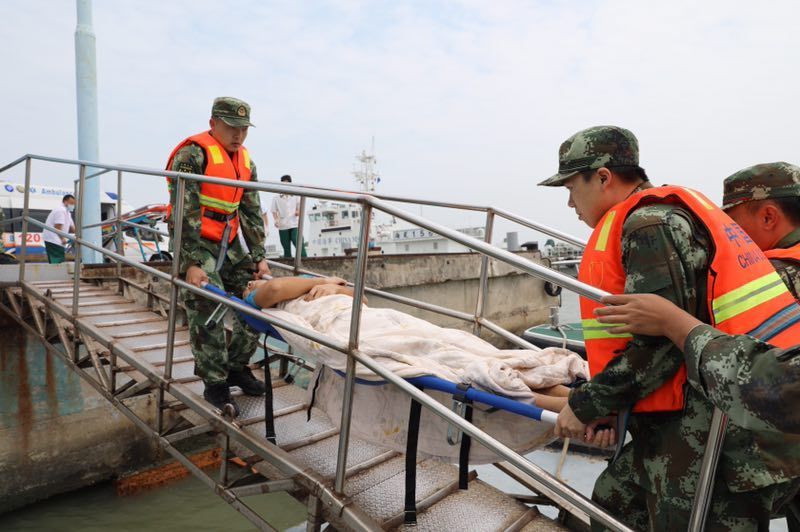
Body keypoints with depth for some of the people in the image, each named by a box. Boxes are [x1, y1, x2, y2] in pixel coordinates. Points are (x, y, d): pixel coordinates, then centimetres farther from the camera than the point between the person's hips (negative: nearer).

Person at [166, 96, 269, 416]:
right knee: (206, 312, -12)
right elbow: (184, 213, -19)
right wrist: (191, 263, -23)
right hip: (195, 242, -7)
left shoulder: (245, 161, 9)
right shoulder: (193, 155, -14)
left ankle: (236, 368, 20)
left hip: (229, 242, 7)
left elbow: (252, 212, 11)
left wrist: (259, 257, 6)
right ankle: (215, 385, 3)